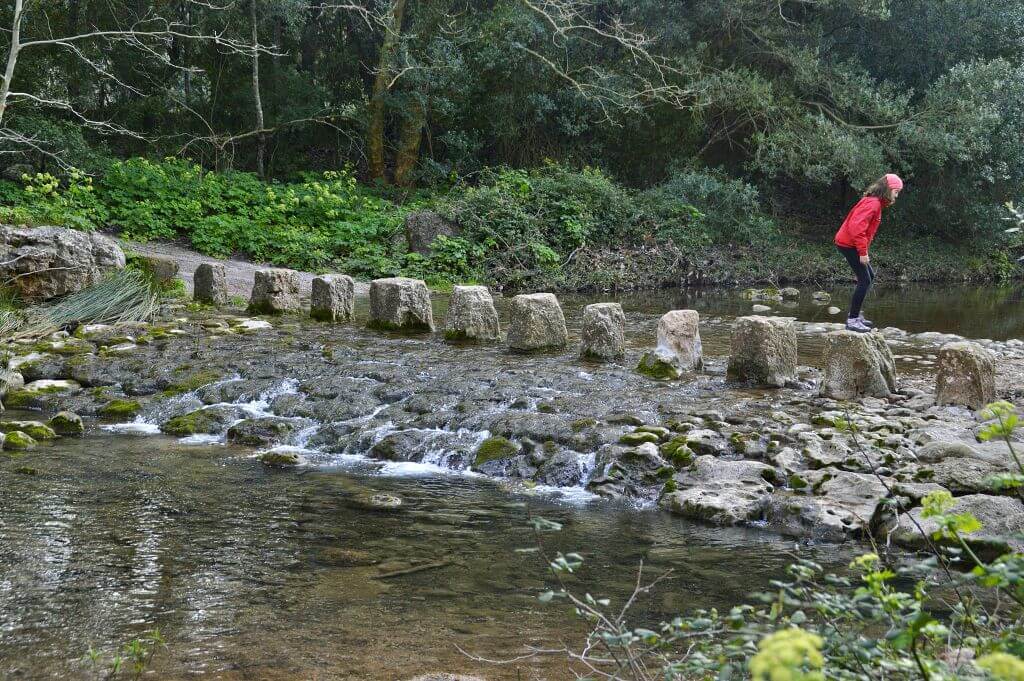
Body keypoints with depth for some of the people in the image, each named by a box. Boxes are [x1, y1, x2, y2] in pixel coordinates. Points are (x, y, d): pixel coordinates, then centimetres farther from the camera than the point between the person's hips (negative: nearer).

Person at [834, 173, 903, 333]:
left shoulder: (875, 202, 14)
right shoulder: (873, 203, -19)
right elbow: (857, 227, -29)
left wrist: (863, 250, 14)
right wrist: (863, 251, -25)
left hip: (849, 243, 11)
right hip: (849, 244, -11)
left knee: (869, 276, 17)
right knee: (864, 280, -11)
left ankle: (856, 315, 21)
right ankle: (852, 320, -9)